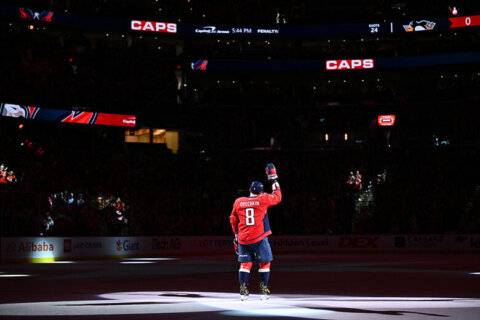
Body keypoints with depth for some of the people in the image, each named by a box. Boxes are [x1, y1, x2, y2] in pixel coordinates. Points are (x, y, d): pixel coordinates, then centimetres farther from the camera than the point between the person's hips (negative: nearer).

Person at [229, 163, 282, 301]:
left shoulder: (238, 202, 7)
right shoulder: (263, 199, -3)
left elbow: (233, 220, 16)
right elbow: (277, 197, 14)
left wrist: (237, 235, 27)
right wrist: (274, 179, 20)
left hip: (243, 238, 3)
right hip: (259, 238, -3)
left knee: (245, 264, 9)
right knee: (264, 263, 9)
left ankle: (243, 292, 2)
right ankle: (264, 291, 6)